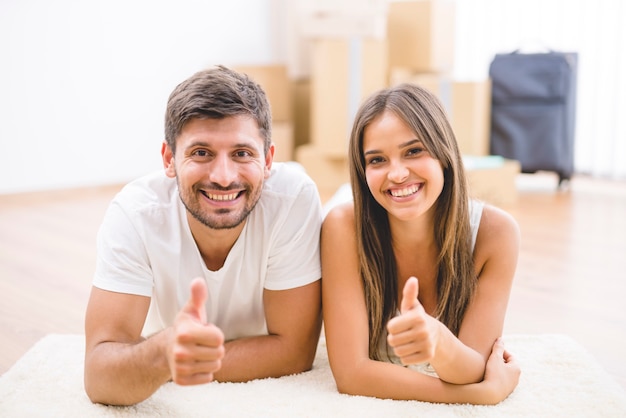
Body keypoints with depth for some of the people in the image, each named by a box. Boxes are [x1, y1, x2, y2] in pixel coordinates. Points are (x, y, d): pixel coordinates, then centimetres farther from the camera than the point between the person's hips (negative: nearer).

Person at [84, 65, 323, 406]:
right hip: (167, 401, 1)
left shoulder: (294, 195, -24)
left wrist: (178, 359, -24)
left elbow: (293, 351, -19)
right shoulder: (134, 213, -23)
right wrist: (163, 353, -48)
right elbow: (99, 377, -28)